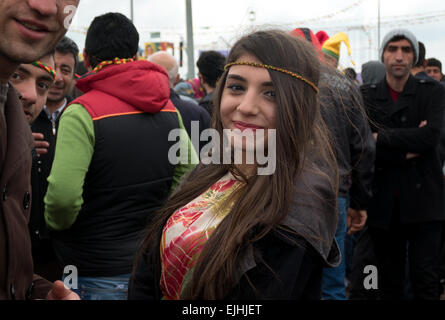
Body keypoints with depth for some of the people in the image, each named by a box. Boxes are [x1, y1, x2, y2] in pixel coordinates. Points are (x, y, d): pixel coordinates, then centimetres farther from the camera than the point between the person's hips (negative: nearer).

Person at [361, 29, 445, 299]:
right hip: (384, 203, 2)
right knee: (389, 283, 11)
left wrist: (381, 138, -12)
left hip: (423, 198, -1)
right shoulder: (367, 96, 6)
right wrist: (407, 152, -12)